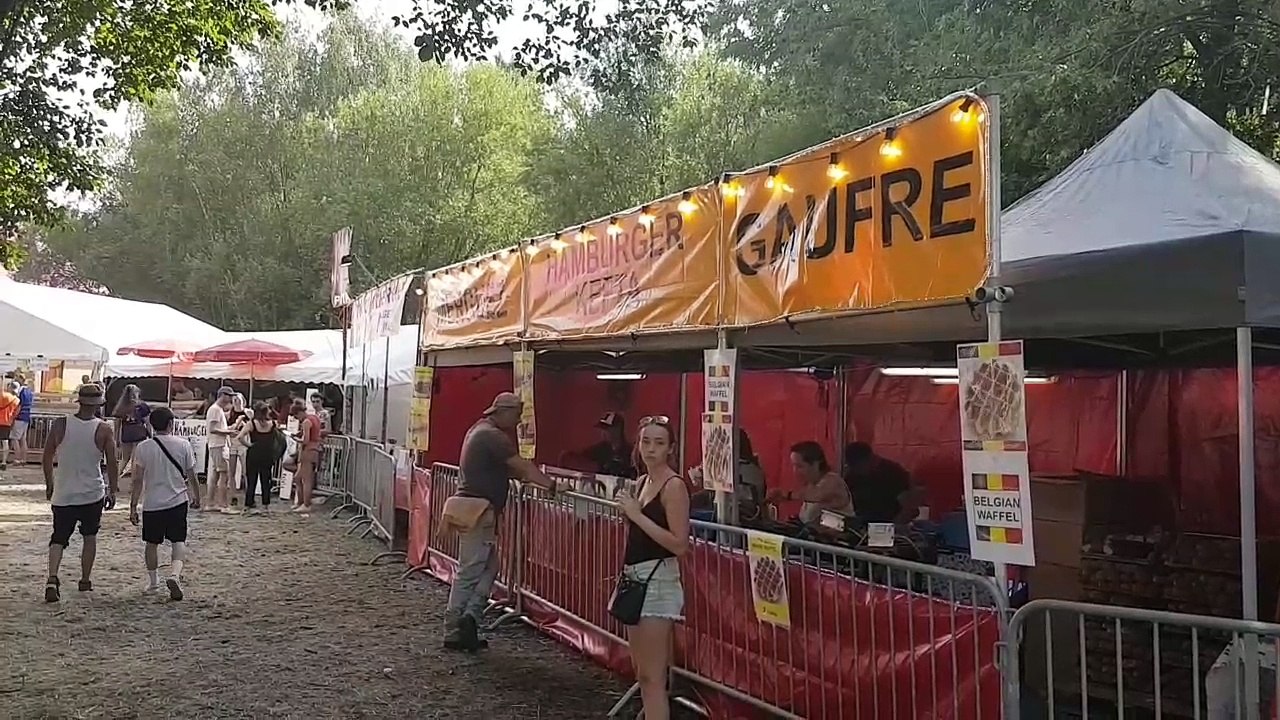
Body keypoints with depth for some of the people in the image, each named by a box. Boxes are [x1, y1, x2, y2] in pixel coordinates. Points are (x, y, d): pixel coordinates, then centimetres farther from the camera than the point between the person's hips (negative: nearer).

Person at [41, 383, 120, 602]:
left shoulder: (60, 425, -5)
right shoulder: (104, 429, -10)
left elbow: (46, 459, 3)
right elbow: (112, 464, -8)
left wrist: (49, 485, 17)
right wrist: (112, 492, 5)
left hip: (63, 494, 1)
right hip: (92, 494, -1)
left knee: (58, 537, 8)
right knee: (90, 536, 18)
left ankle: (52, 578, -12)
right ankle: (85, 580, 23)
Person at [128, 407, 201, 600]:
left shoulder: (143, 447, -5)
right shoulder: (183, 445, -5)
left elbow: (138, 480, -6)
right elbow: (191, 477, 2)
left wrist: (133, 507, 0)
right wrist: (196, 498, 16)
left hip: (151, 504, 1)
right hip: (178, 503, -1)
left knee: (152, 543, 17)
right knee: (178, 541, 7)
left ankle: (153, 582, 29)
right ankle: (175, 575, -16)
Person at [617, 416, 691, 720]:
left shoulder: (674, 486, -13)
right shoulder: (642, 482, 12)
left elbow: (679, 544, -21)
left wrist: (638, 516, -20)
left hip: (658, 582, -9)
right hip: (636, 580, 9)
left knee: (653, 677, -7)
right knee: (642, 673, 16)